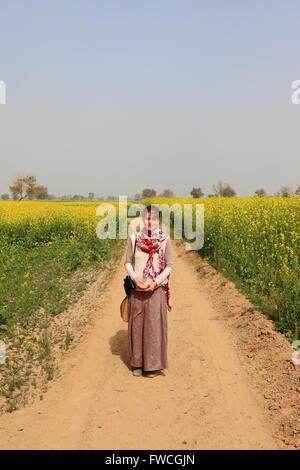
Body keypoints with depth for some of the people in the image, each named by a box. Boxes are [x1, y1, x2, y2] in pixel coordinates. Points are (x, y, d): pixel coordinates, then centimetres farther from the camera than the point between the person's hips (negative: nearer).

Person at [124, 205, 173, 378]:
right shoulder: (134, 238, 1)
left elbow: (169, 266, -3)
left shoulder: (165, 240, -5)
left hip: (156, 290, -2)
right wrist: (135, 278, -14)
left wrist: (155, 282, -16)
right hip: (137, 290, 2)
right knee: (137, 324, 9)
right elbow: (127, 262, 4)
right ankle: (138, 363, 22)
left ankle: (153, 364, 15)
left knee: (154, 325, 2)